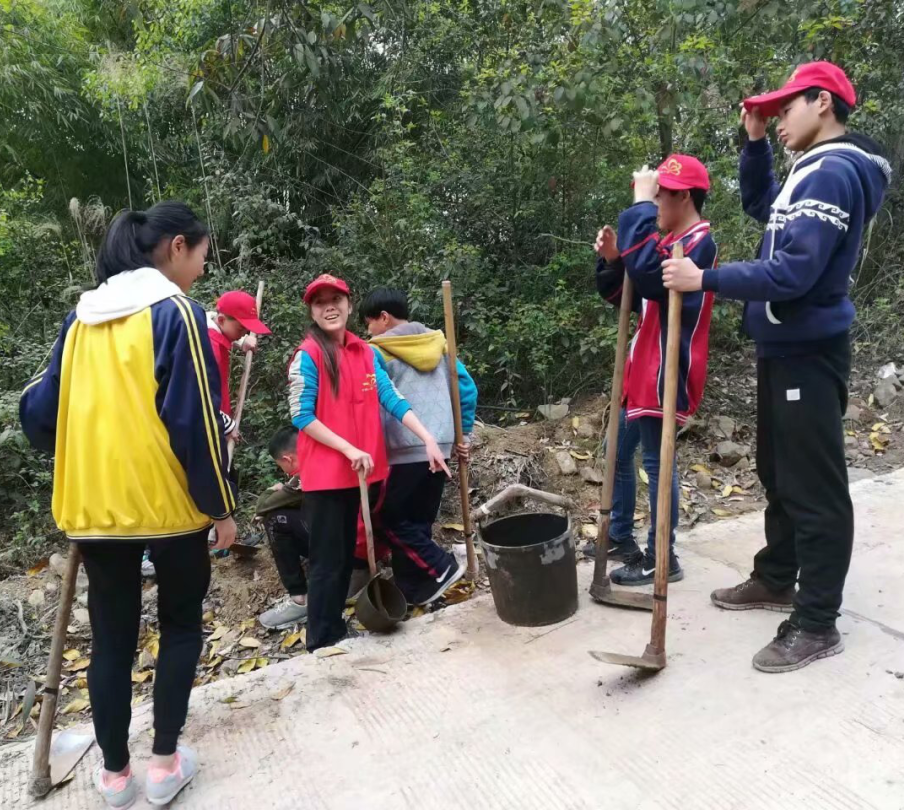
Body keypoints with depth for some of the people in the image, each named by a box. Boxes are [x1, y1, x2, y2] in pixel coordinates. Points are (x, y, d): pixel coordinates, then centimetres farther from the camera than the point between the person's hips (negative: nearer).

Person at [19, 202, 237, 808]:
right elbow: (195, 421, -15)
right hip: (169, 503, -5)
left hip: (93, 505, 5)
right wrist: (221, 506, -7)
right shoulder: (176, 312, -11)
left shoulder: (80, 318, 8)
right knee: (181, 626, 14)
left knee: (112, 637, 15)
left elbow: (38, 409, 9)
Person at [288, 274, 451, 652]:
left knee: (347, 555, 17)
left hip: (365, 471, 6)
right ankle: (321, 643, 16)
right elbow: (302, 416, -12)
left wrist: (428, 439, -7)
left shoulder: (366, 352, 7)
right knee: (327, 561, 2)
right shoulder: (307, 355, -10)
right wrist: (350, 450, -17)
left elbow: (393, 399, 2)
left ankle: (337, 629, 32)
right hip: (325, 474, -6)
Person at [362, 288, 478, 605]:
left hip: (404, 450, -7)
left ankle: (441, 567, 1)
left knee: (389, 518, 6)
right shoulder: (438, 344, 13)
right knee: (418, 520, 14)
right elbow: (468, 388, 13)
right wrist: (464, 433, 18)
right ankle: (414, 590, 19)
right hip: (440, 447, 7)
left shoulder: (378, 352, -4)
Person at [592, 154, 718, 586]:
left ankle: (661, 558, 10)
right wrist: (612, 260, -3)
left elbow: (648, 272, -34)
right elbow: (623, 296, 16)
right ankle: (620, 537, 31)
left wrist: (641, 205, -27)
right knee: (618, 451, 16)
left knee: (656, 461, -3)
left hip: (665, 370, -10)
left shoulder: (699, 241, -14)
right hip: (642, 366, 10)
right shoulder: (669, 241, 16)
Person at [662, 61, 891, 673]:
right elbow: (760, 205, 31)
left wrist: (706, 279, -25)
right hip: (784, 348, 11)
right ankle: (776, 578, 34)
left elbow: (793, 272, -27)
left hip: (808, 353, -11)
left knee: (814, 486, -3)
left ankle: (817, 624, 7)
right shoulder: (816, 170, 14)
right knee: (778, 473, 19)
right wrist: (755, 140, 19)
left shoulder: (833, 173, -18)